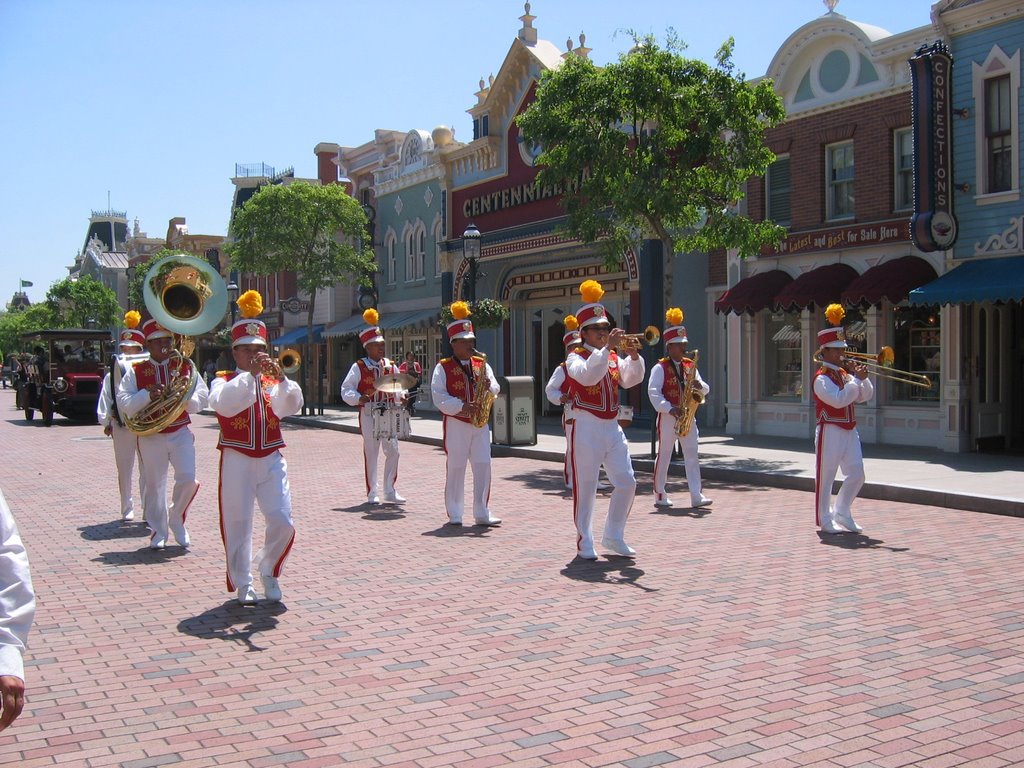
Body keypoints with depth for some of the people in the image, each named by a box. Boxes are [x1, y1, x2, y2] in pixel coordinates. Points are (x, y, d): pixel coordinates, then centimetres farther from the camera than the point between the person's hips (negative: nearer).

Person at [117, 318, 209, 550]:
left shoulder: (185, 366, 6)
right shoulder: (136, 371, 3)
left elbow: (202, 398, 2)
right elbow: (124, 403, -7)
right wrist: (148, 395, -21)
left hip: (181, 433, 1)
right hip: (151, 436, 0)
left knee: (188, 479, -9)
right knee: (154, 484, 5)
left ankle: (177, 518, 16)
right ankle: (158, 531, 18)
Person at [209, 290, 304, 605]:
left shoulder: (273, 382, 10)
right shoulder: (224, 381, 2)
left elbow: (292, 406, -9)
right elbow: (222, 403, -21)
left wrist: (280, 378, -25)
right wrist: (250, 374, -28)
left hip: (271, 460, 2)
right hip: (237, 461, -2)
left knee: (282, 523, -5)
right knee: (238, 525, 2)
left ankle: (268, 571, 20)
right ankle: (243, 584, 18)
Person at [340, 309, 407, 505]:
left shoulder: (390, 366, 10)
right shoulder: (359, 367, -2)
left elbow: (398, 385, 16)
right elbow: (346, 389, -4)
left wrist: (401, 395, -6)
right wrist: (358, 398, -22)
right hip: (369, 415, -4)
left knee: (393, 451, 1)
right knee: (371, 453, 2)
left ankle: (389, 491, 13)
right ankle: (372, 493, 11)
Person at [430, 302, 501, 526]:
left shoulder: (482, 363, 12)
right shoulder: (443, 367, -2)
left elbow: (495, 388, 9)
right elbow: (438, 396, -11)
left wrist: (488, 387, -15)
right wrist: (461, 407, -21)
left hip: (480, 423, 4)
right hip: (456, 423, -4)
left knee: (483, 466, 1)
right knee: (456, 467, 1)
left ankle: (482, 513, 8)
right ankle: (454, 514, 11)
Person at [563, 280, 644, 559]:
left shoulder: (614, 357, 14)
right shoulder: (576, 357, -4)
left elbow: (631, 380, 2)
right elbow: (587, 376, -25)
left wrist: (634, 356, -14)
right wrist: (607, 348, -28)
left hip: (612, 427, 6)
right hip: (587, 428, -6)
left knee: (626, 483, 4)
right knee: (585, 486, -1)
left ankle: (613, 536, 18)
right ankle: (585, 542, 9)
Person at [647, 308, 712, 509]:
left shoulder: (690, 366, 12)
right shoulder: (660, 368, -6)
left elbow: (704, 389, 12)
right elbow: (653, 392, -14)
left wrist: (699, 386, -12)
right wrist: (669, 408, -22)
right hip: (668, 417, -5)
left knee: (692, 456, 0)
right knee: (664, 456, 3)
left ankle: (696, 496, -2)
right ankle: (660, 495, 12)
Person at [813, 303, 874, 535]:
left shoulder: (845, 374, 14)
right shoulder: (822, 378, -11)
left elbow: (866, 396, 13)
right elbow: (839, 399, -25)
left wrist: (859, 376, -1)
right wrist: (857, 379, -21)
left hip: (849, 431, 8)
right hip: (830, 431, -8)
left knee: (856, 475, 6)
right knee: (826, 476, 1)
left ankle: (841, 512, 23)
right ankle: (825, 520, 10)